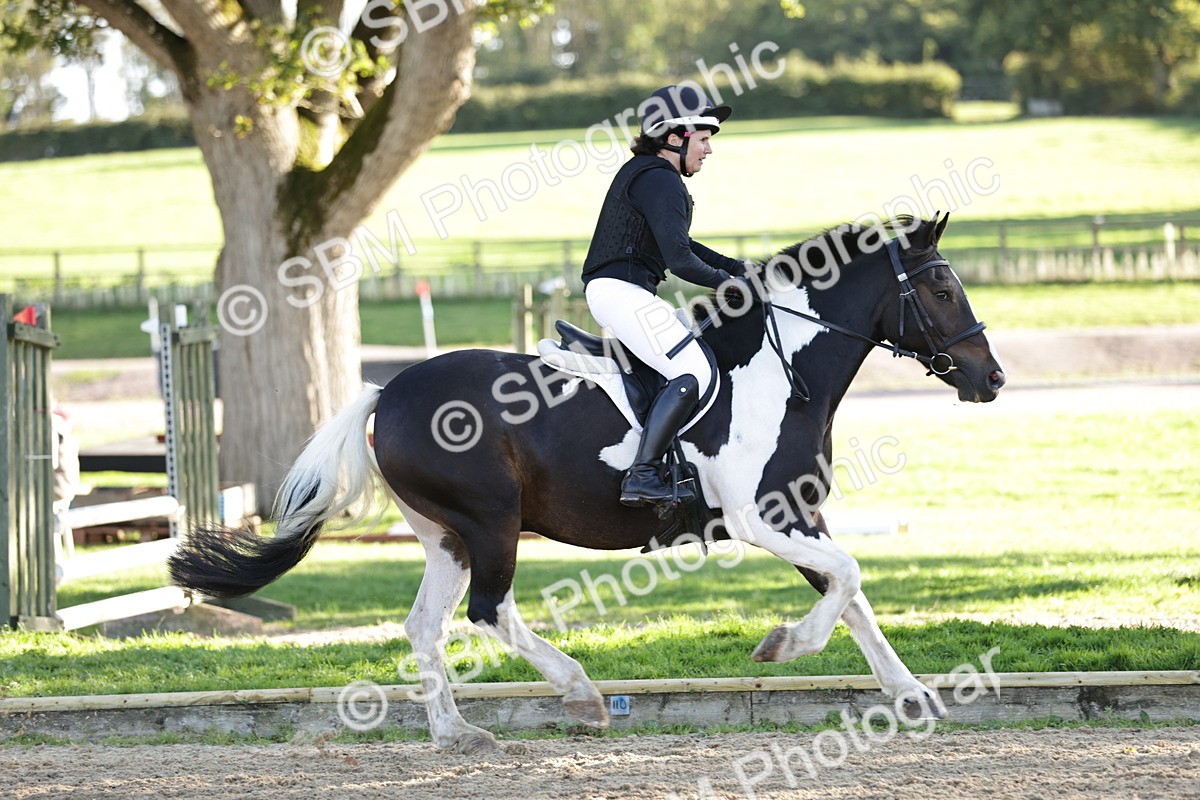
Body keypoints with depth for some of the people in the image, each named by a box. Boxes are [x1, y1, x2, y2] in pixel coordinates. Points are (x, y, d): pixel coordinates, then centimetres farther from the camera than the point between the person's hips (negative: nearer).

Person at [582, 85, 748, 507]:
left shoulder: (642, 172, 22)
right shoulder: (661, 180, -12)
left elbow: (677, 243, 31)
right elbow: (679, 259, -20)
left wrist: (736, 267, 22)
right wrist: (722, 281, -2)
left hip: (612, 289, 11)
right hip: (621, 289, -11)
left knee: (704, 347, 20)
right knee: (693, 373, -21)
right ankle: (642, 476, -29)